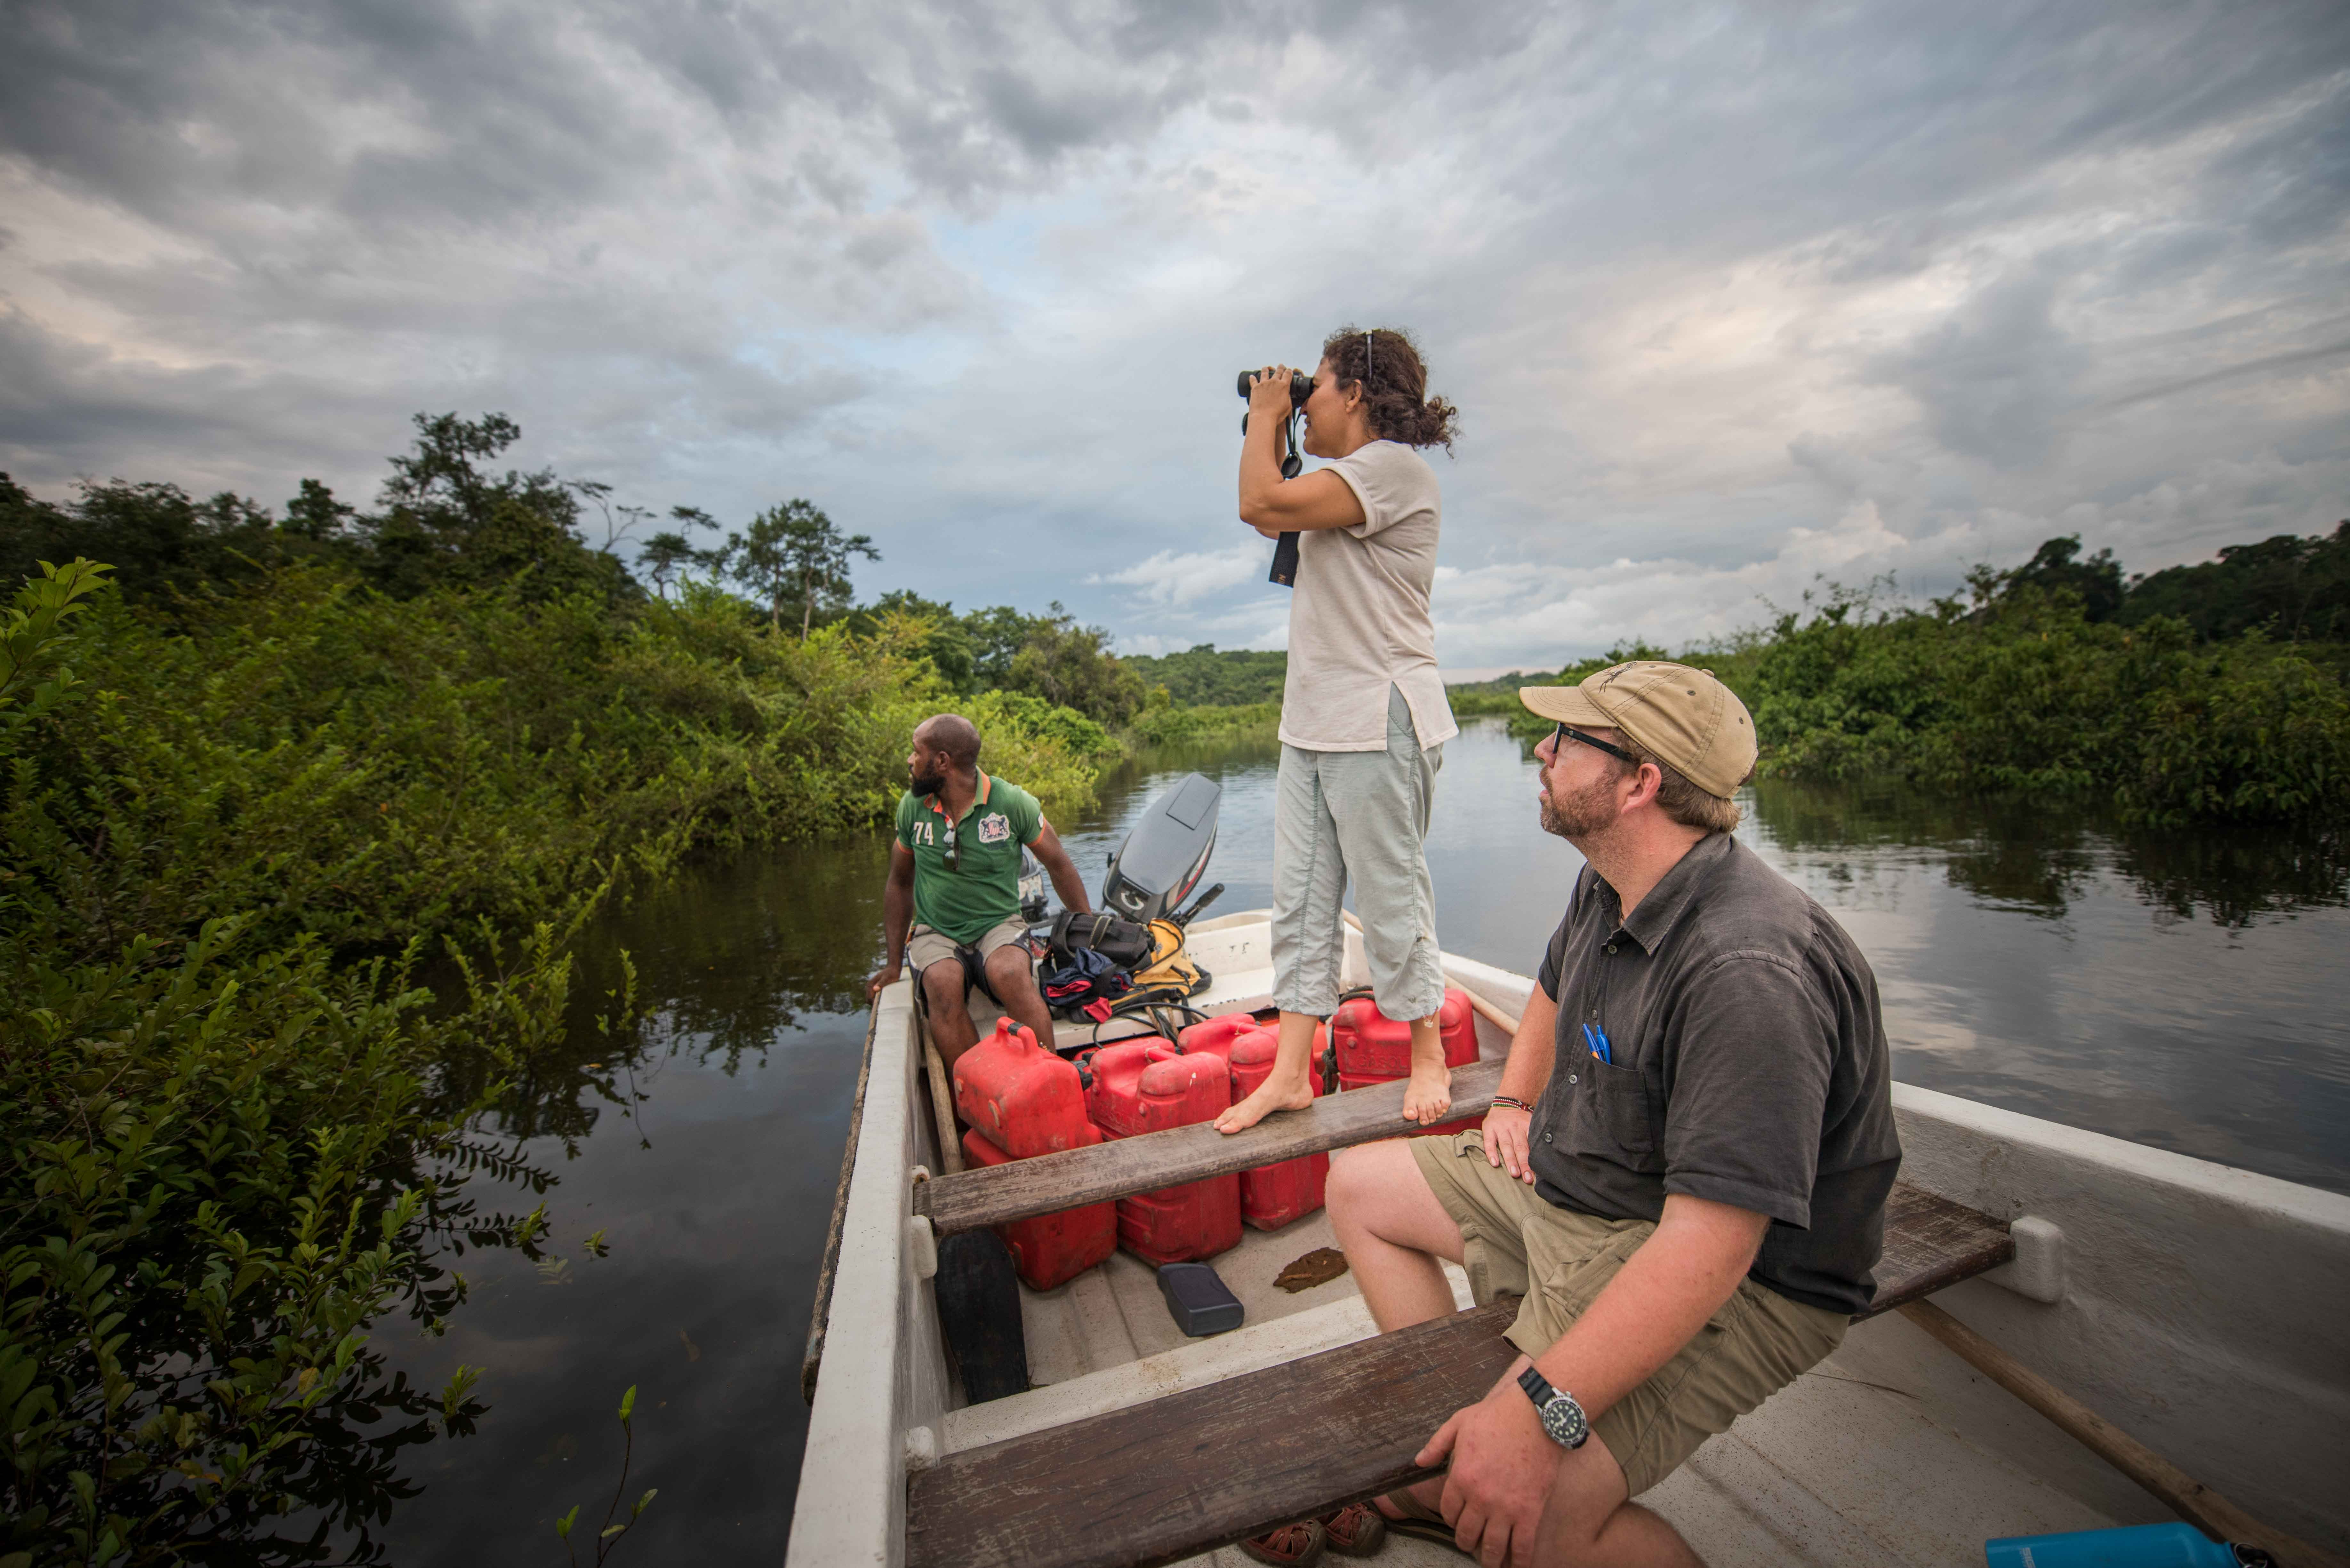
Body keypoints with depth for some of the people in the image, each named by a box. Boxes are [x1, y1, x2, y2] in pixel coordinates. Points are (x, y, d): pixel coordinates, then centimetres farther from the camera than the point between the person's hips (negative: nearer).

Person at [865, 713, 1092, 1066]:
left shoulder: (1013, 803, -8)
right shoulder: (912, 806, 1)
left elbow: (1058, 865, 4)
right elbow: (900, 884, 13)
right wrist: (893, 964, 9)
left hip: (999, 925, -2)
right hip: (935, 932, 2)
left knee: (1010, 975, -35)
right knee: (943, 983, -32)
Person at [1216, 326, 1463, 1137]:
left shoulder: (1395, 467, -9)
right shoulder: (1349, 484, 22)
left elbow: (1262, 506, -18)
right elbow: (1271, 518, 29)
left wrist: (1265, 415, 0)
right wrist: (1269, 423, 23)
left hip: (1377, 726, -9)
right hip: (1313, 726, 10)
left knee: (1390, 899, 1)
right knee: (1300, 901, 6)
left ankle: (1428, 1057, 21)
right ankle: (1290, 1073, 13)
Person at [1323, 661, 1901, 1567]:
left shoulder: (1748, 972, -32)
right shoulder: (1607, 888, -1)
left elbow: (1707, 1244, -35)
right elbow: (1555, 990, 23)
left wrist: (1539, 1411, -37)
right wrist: (1514, 1101, 12)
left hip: (1733, 1278, -9)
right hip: (1568, 1185, 9)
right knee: (1360, 1184, 13)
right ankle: (1444, 1465, 16)